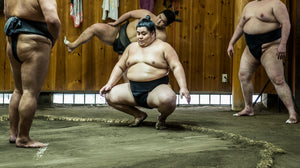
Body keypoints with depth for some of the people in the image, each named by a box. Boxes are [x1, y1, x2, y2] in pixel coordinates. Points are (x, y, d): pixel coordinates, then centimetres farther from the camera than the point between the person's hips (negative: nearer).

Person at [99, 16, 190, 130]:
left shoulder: (163, 47, 0)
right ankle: (139, 115, 11)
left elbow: (177, 67, -9)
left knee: (167, 99, -38)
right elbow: (120, 67, 19)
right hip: (133, 89, 6)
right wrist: (109, 84, 5)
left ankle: (162, 117, 2)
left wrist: (183, 87, -23)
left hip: (156, 89, -5)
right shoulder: (131, 47, 15)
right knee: (110, 96, -13)